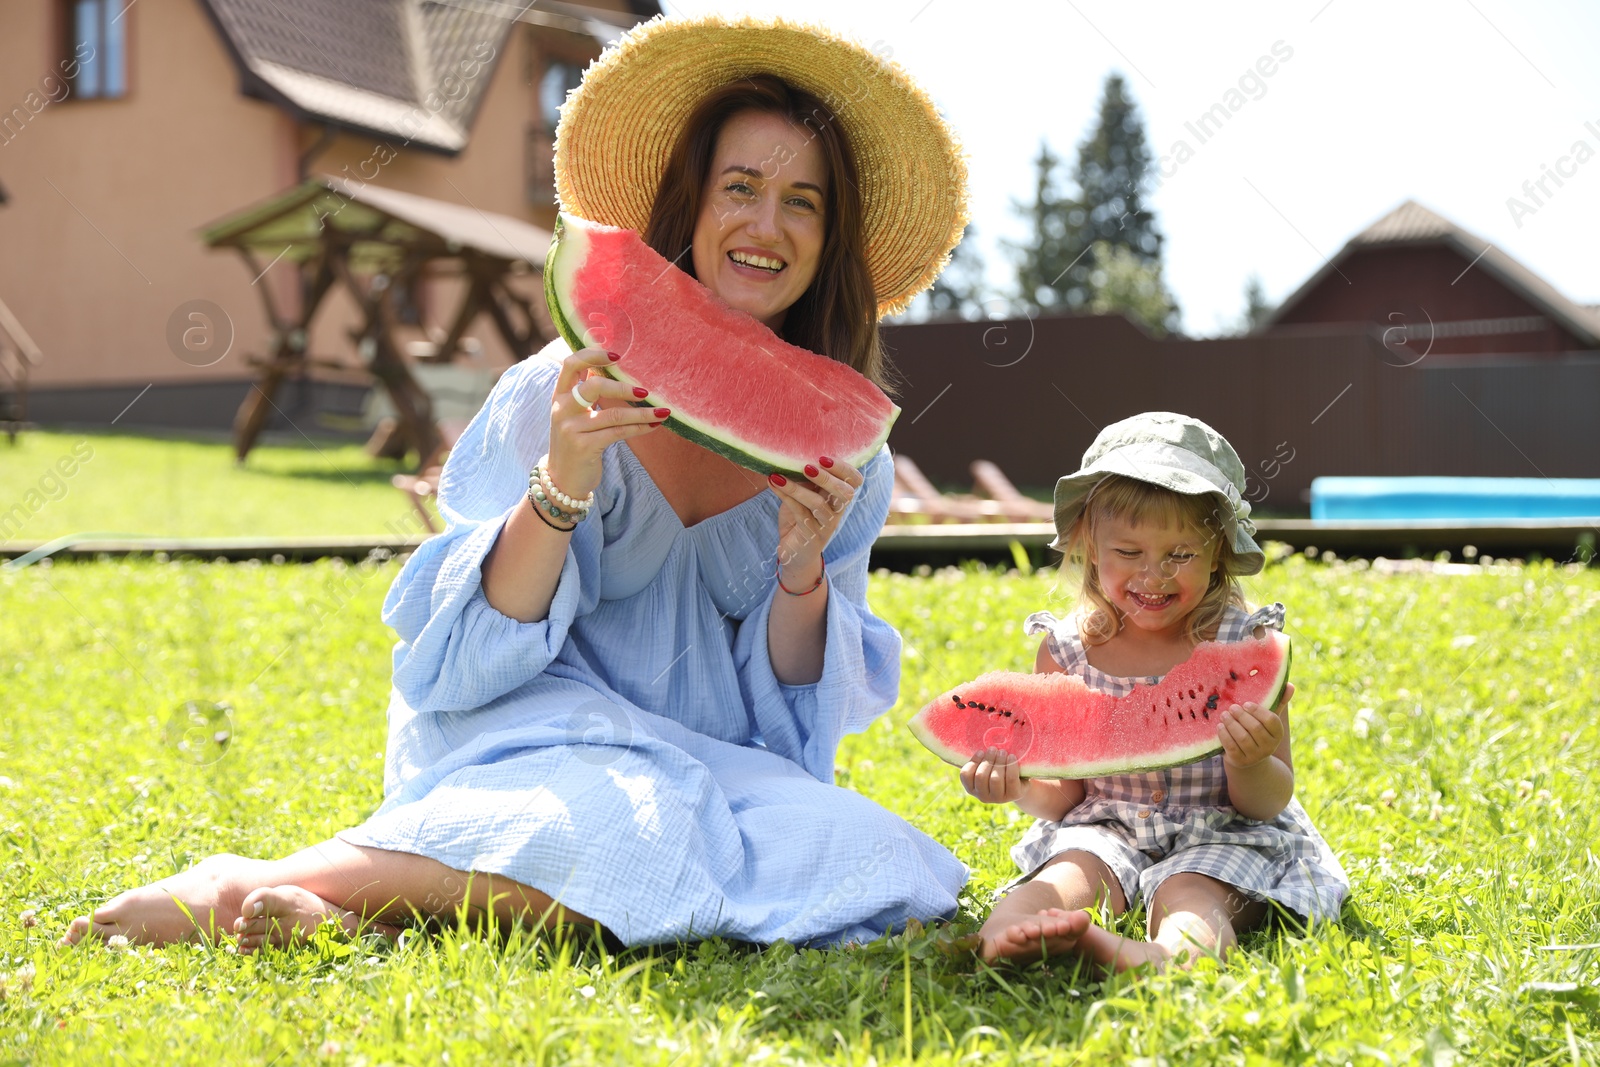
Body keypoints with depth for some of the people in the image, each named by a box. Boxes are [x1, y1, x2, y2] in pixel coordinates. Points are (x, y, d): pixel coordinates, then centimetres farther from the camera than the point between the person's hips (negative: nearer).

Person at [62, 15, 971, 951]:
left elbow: (797, 701, 3)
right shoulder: (573, 393, -9)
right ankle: (238, 889, -25)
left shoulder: (838, 448, 1)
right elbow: (468, 650, -12)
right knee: (636, 833, -37)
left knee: (852, 861, -27)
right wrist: (560, 488, -27)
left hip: (713, 765, 5)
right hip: (531, 739, -5)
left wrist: (802, 574, -16)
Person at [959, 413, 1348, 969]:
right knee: (1069, 874, -30)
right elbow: (1065, 797, 3)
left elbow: (1270, 803, -5)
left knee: (1190, 897, -33)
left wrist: (1252, 764, -29)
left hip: (1221, 836, -2)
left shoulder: (1248, 645, -6)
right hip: (1105, 831, 2)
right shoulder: (1066, 651, -1)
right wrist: (1023, 787, -21)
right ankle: (1002, 935, -59)